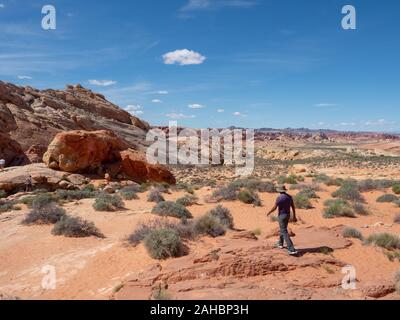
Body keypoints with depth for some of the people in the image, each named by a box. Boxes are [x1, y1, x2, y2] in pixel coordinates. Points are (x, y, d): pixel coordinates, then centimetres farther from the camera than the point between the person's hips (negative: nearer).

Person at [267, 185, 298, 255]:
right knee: (283, 229, 27)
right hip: (287, 215, 8)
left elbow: (274, 208, -17)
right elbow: (293, 207, 5)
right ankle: (280, 244, 44)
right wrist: (294, 216, 12)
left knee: (285, 232, -7)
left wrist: (269, 213, 1)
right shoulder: (289, 197, 3)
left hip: (281, 216, -8)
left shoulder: (279, 198, -19)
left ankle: (292, 249, -14)